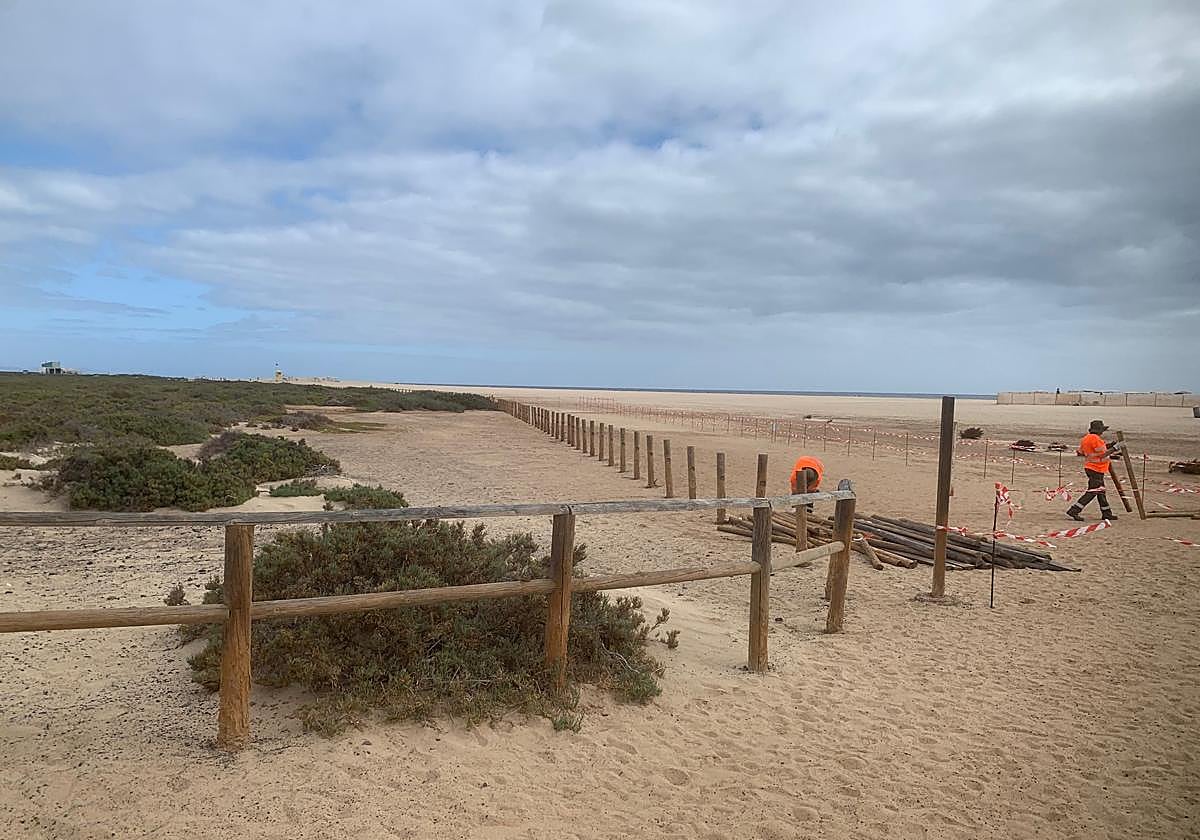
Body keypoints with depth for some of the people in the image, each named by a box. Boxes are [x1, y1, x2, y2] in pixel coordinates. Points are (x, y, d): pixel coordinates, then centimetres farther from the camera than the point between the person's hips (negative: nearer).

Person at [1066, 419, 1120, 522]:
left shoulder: (1085, 438, 9)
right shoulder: (1095, 438, -19)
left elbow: (1079, 452, 15)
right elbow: (1102, 455, -20)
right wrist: (1114, 448, -10)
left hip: (1089, 467, 10)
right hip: (1096, 469, -10)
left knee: (1100, 490, 17)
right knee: (1092, 492, -8)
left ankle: (1106, 513, 25)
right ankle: (1073, 511, -12)